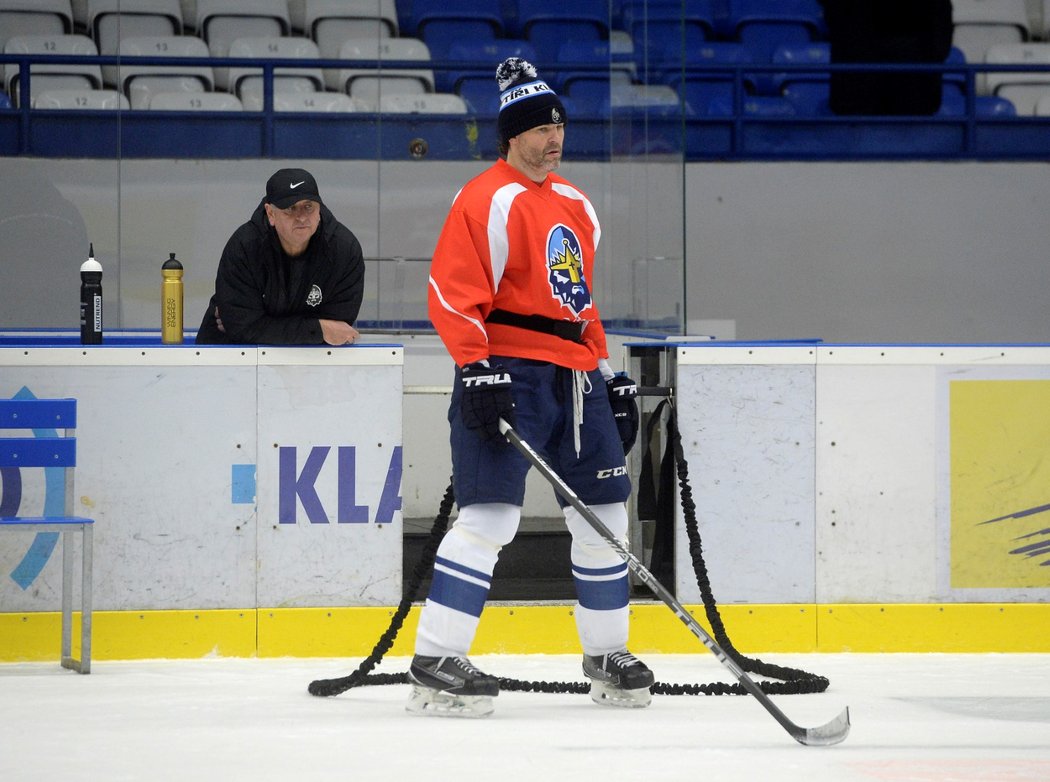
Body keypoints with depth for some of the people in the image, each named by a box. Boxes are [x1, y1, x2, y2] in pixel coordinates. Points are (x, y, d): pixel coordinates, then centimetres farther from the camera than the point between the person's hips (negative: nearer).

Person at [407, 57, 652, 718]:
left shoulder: (575, 205, 19)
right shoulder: (489, 200, -8)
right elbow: (452, 293, -15)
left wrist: (610, 377, 24)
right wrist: (478, 370, -23)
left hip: (575, 377, 9)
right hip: (508, 373, -8)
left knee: (605, 510, 12)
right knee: (491, 514, -16)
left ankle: (607, 656, 25)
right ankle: (435, 664, -16)